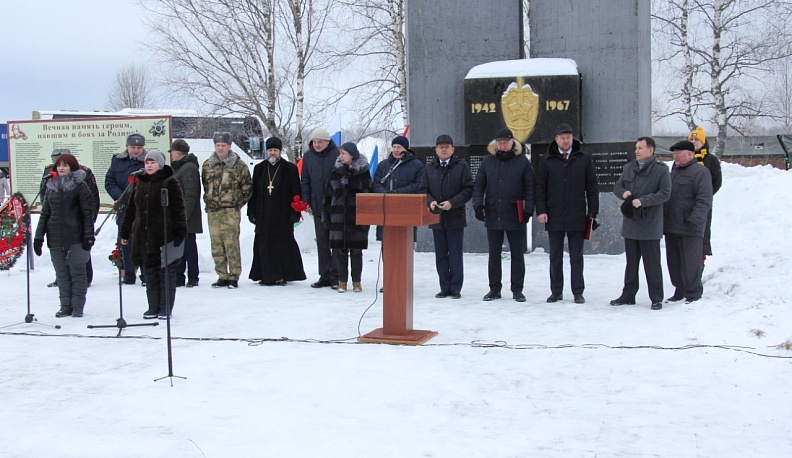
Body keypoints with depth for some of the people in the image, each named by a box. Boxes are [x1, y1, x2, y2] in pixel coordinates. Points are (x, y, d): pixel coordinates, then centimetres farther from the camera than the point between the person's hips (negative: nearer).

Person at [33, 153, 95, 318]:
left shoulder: (80, 186, -2)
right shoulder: (51, 186, 12)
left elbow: (87, 212, -5)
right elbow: (45, 213, 14)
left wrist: (89, 235, -12)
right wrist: (38, 236, 9)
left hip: (75, 237, -5)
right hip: (55, 238, 5)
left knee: (77, 272, 2)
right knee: (61, 273, 8)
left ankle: (77, 307, 8)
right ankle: (65, 306, 15)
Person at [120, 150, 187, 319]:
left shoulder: (170, 183, -4)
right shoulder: (139, 184, 13)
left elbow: (178, 210, -8)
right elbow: (131, 210, 18)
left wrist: (180, 233, -14)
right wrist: (125, 232, 17)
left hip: (165, 236, -5)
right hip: (143, 237, 5)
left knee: (166, 272, 3)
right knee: (149, 273, 9)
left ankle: (166, 308, 11)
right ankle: (153, 307, 18)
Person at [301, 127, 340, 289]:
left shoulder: (338, 154, -6)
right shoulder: (308, 156, 8)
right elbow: (304, 180, 13)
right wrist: (305, 201, 4)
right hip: (318, 207, 4)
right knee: (322, 242, 8)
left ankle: (335, 276, 6)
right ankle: (324, 275, 14)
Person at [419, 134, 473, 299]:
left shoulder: (462, 166, 0)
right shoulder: (429, 168, 11)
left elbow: (468, 189, -5)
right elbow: (423, 190, 11)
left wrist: (452, 203, -16)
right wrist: (430, 201, -10)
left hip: (455, 217, -4)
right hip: (436, 217, 4)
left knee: (455, 254, 0)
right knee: (441, 255, 8)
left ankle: (455, 288, 7)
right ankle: (445, 287, 15)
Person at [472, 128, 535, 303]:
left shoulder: (522, 161, -1)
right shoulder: (488, 161, 6)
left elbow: (530, 188, -1)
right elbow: (478, 185, 8)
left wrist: (528, 209, -9)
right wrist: (478, 205, -5)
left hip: (515, 216, -2)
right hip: (493, 216, 2)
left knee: (517, 255, 6)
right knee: (494, 255, 9)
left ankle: (517, 289, 14)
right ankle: (494, 289, 18)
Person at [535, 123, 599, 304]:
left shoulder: (584, 159, 3)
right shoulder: (546, 160, 3)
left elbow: (592, 187, 5)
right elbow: (540, 187, 4)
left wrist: (592, 213, 1)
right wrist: (541, 210, -5)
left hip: (577, 218, 0)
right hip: (554, 218, 1)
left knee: (576, 258, 6)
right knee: (555, 258, 8)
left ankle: (578, 292, 13)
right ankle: (556, 291, 17)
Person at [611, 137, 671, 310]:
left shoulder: (661, 170, -6)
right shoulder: (628, 168, 12)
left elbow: (665, 193, -13)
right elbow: (616, 187, 18)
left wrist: (643, 201, -21)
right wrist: (623, 193, -5)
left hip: (650, 225, -6)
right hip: (630, 224, 6)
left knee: (652, 264, 1)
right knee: (631, 262, 15)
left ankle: (656, 298, 9)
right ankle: (628, 295, 23)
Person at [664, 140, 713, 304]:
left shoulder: (700, 172, -7)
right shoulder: (674, 172, 18)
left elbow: (704, 200, -15)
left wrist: (694, 219, -23)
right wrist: (663, 221, 19)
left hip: (689, 229, -8)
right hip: (671, 227, 8)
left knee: (690, 263, -3)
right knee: (674, 263, 12)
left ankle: (693, 294, 6)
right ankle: (680, 292, 22)